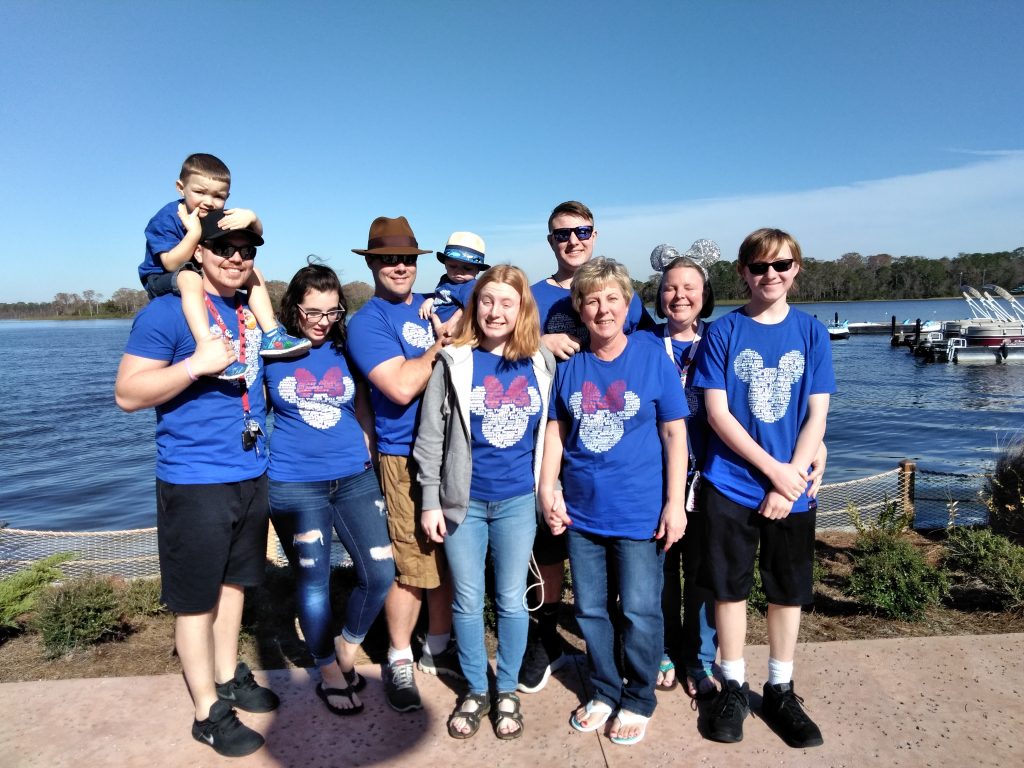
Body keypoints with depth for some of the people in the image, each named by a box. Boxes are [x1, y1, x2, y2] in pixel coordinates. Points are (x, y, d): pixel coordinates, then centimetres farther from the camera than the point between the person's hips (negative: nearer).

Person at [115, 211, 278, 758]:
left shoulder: (251, 311, 10)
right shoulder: (167, 311, -11)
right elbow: (127, 393, -14)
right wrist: (196, 365, -24)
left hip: (251, 475, 7)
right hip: (195, 481, -7)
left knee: (233, 582, 19)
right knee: (196, 600, 6)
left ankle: (229, 678, 37)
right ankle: (209, 713, 21)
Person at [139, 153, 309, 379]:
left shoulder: (220, 216, -4)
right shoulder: (167, 218, -20)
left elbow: (256, 235, -9)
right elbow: (172, 264, -27)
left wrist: (251, 218, -32)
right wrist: (194, 232, -35)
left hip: (208, 275, 7)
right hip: (163, 281, -6)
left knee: (253, 273, -2)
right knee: (190, 278, -40)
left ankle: (271, 335, -13)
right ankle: (208, 346, -55)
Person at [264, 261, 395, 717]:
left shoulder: (347, 350, 4)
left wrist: (366, 453, 6)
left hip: (355, 479, 3)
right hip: (294, 485, -2)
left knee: (380, 575, 0)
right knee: (314, 583, 8)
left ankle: (347, 648, 29)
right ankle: (329, 673, 30)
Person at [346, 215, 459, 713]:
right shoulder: (367, 322, -6)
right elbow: (402, 386, -19)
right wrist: (440, 348, -8)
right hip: (406, 457, -6)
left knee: (449, 557, 15)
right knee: (411, 566, 1)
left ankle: (439, 648, 33)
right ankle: (399, 661, 23)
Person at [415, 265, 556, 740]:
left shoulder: (542, 364, 1)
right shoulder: (453, 362, -5)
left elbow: (551, 431, 8)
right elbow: (430, 436, -3)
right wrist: (430, 501, -4)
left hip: (518, 501, 1)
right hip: (463, 501, -1)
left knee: (512, 601, 11)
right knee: (467, 601, 11)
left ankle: (507, 691, 32)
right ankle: (474, 690, 31)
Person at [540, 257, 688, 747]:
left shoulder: (654, 360, -7)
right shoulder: (568, 366, 0)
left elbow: (675, 434, -5)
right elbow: (555, 429, 6)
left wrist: (674, 504, -9)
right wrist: (547, 490, -2)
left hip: (640, 513, -3)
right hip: (581, 512, 3)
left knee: (640, 612, 7)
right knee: (590, 610, 16)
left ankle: (638, 700, 31)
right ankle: (604, 691, 38)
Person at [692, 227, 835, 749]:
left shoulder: (811, 332, 2)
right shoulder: (723, 332, -3)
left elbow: (816, 416, -1)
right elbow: (717, 413, -8)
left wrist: (791, 480, -10)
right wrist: (774, 469, -13)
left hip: (792, 487, 2)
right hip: (730, 485, -1)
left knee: (789, 590, 12)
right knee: (730, 587, 8)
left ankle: (780, 691, 30)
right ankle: (733, 686, 27)